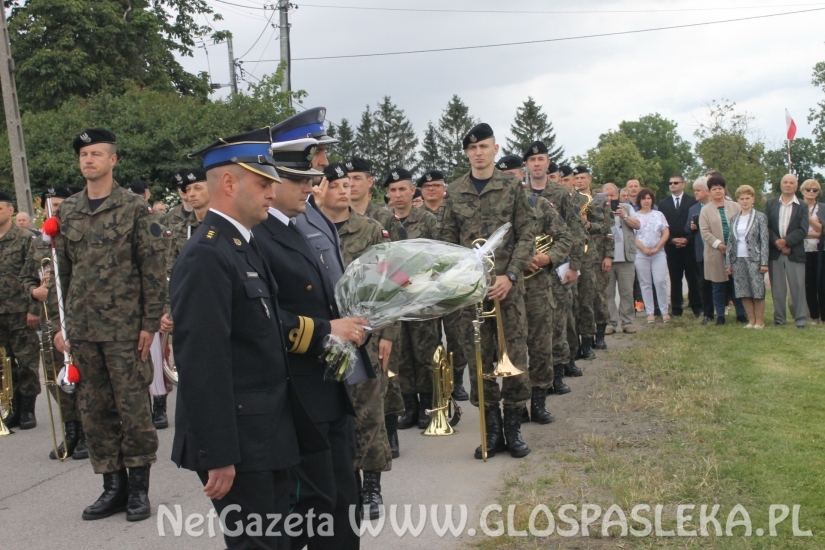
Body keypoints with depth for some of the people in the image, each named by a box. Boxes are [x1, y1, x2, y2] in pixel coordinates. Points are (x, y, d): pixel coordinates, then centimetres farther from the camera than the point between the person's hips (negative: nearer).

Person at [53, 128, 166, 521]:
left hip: (125, 327, -4)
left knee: (133, 407, 1)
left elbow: (153, 269, -5)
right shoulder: (67, 212, 10)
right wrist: (60, 324, 9)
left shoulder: (134, 208, -3)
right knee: (93, 410, 8)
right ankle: (113, 486, 19)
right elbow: (62, 271, 13)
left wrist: (150, 323, -9)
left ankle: (138, 487, 13)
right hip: (81, 329, 5)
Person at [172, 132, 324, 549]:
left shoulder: (244, 245, 12)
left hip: (267, 433, 9)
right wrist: (218, 455, -22)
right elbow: (202, 364, -22)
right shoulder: (206, 255, -18)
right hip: (238, 439, -9)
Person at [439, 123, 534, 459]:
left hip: (507, 284, -1)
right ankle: (492, 429, 16)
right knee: (479, 358, 4)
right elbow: (447, 240, 8)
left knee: (515, 355, 0)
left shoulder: (512, 186, 3)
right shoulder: (454, 192, 7)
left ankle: (513, 428, 14)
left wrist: (510, 275, -12)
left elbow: (526, 234, -1)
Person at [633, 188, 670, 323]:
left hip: (658, 253, 1)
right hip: (640, 254, -1)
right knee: (645, 283, 3)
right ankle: (650, 312, 7)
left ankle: (664, 311, 2)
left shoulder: (658, 215, 10)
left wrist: (656, 248, -7)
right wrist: (644, 249, -11)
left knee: (660, 281, -7)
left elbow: (666, 233, 5)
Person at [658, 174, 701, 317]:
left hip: (689, 245, -1)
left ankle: (696, 307, 9)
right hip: (671, 246, 1)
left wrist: (687, 239, -9)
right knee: (675, 278, 2)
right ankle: (676, 309, 5)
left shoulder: (692, 201, 5)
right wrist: (672, 240, -6)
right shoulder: (663, 203, 11)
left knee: (693, 277, 1)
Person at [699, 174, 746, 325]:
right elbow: (704, 231, -4)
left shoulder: (735, 207, 8)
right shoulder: (705, 210, 4)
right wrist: (718, 244, -15)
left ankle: (741, 314, 14)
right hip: (716, 253, -1)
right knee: (719, 286, 5)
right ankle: (720, 316, 13)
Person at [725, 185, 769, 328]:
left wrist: (764, 262, -12)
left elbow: (764, 241, -5)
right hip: (738, 260, 4)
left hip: (754, 259, -4)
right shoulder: (734, 219, 10)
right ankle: (751, 320, 12)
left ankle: (759, 321, 7)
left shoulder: (760, 217, -1)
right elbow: (730, 241, 12)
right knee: (743, 292, 3)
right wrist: (728, 263, 7)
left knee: (757, 291, -2)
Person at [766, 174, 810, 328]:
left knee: (798, 287, -2)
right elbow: (765, 226, 1)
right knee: (777, 287, 6)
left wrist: (785, 241, -16)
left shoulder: (802, 206, 4)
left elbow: (803, 231, -5)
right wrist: (777, 242, -13)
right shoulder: (771, 204, 10)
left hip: (795, 252, -2)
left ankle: (801, 319, 3)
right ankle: (778, 318, 13)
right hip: (775, 252, 2)